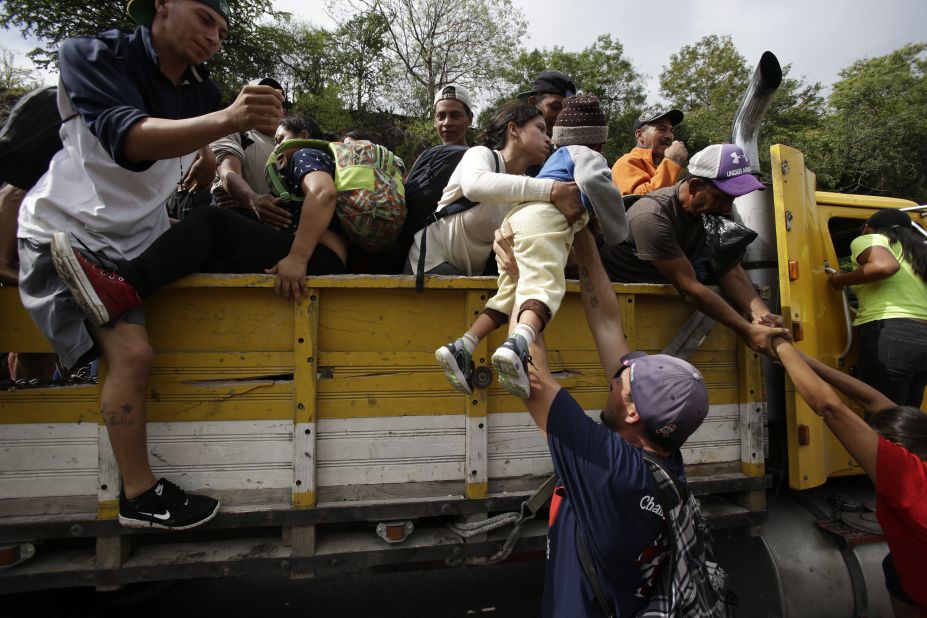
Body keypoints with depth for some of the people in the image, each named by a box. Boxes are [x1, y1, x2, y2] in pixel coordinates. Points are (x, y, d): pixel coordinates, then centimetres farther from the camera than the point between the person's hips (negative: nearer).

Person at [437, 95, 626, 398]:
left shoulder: (558, 156, 40)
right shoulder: (586, 155, 14)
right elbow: (593, 180, -8)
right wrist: (616, 230, 3)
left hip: (515, 216, 8)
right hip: (544, 217, -8)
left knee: (510, 293, 1)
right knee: (545, 285, -24)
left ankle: (461, 348, -13)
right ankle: (517, 346, -51)